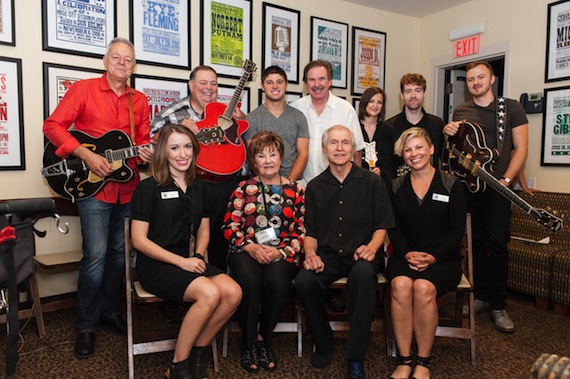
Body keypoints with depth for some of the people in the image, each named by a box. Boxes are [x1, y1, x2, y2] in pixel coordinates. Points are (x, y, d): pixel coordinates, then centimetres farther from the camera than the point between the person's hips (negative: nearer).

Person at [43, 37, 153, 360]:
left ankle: (110, 311, 30)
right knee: (96, 255, -7)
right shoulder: (83, 89, 0)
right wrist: (86, 155, -17)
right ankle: (87, 326, 11)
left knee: (119, 252, 12)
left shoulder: (139, 100, 12)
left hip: (128, 187, 5)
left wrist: (146, 153, -9)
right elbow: (53, 125, -6)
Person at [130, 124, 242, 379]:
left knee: (233, 293, -20)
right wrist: (181, 261, -16)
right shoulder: (148, 188, -6)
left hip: (189, 262, 6)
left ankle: (196, 356, 1)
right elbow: (139, 240, -9)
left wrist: (197, 256, -3)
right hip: (156, 265, -5)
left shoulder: (198, 187, 11)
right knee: (209, 293, -30)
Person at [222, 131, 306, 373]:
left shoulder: (295, 190, 10)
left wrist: (281, 252, -11)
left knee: (277, 282, -32)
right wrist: (251, 247, -11)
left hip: (283, 254, 0)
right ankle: (249, 344, -6)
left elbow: (301, 231, 5)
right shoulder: (243, 189, 10)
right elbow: (229, 226, 4)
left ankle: (263, 340, -3)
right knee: (250, 282, -32)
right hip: (246, 251, 0)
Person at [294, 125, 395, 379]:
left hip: (360, 254, -1)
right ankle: (323, 345, 0)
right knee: (303, 281, -29)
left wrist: (372, 247, -14)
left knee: (363, 273, -37)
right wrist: (311, 253, -8)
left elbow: (382, 225, 6)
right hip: (327, 254, 2)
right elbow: (310, 232, 13)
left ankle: (356, 359, -20)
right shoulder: (315, 187, 13)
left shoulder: (372, 182, 7)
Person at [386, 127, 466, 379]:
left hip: (442, 257, -1)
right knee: (401, 285, -30)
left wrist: (433, 256, -14)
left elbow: (456, 230, 0)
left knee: (423, 287, -32)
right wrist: (407, 254, -12)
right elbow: (394, 228, 7)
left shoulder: (451, 184, 5)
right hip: (405, 254, 2)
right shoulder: (396, 187, 11)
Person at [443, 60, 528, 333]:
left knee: (497, 246, -3)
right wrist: (447, 133, -2)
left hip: (496, 187, -3)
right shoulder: (460, 112, 13)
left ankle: (498, 306, 8)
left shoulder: (511, 107, 4)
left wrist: (506, 179, -13)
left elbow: (521, 149, 0)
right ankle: (481, 297, 21)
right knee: (475, 243, 8)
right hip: (467, 186, 3)